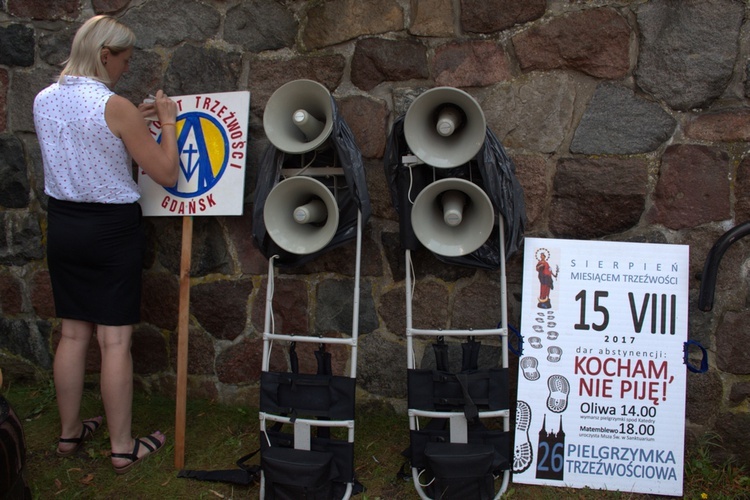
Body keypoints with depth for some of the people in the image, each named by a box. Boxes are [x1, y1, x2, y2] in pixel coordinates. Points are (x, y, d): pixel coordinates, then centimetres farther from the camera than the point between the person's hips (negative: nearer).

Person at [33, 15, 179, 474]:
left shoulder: (43, 101, 3)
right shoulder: (115, 107, -18)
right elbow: (167, 173, -13)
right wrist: (167, 121, -1)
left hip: (63, 224, 7)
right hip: (112, 229, -6)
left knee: (74, 333, 16)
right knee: (115, 340, 1)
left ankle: (70, 432, 29)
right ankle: (123, 448, 12)